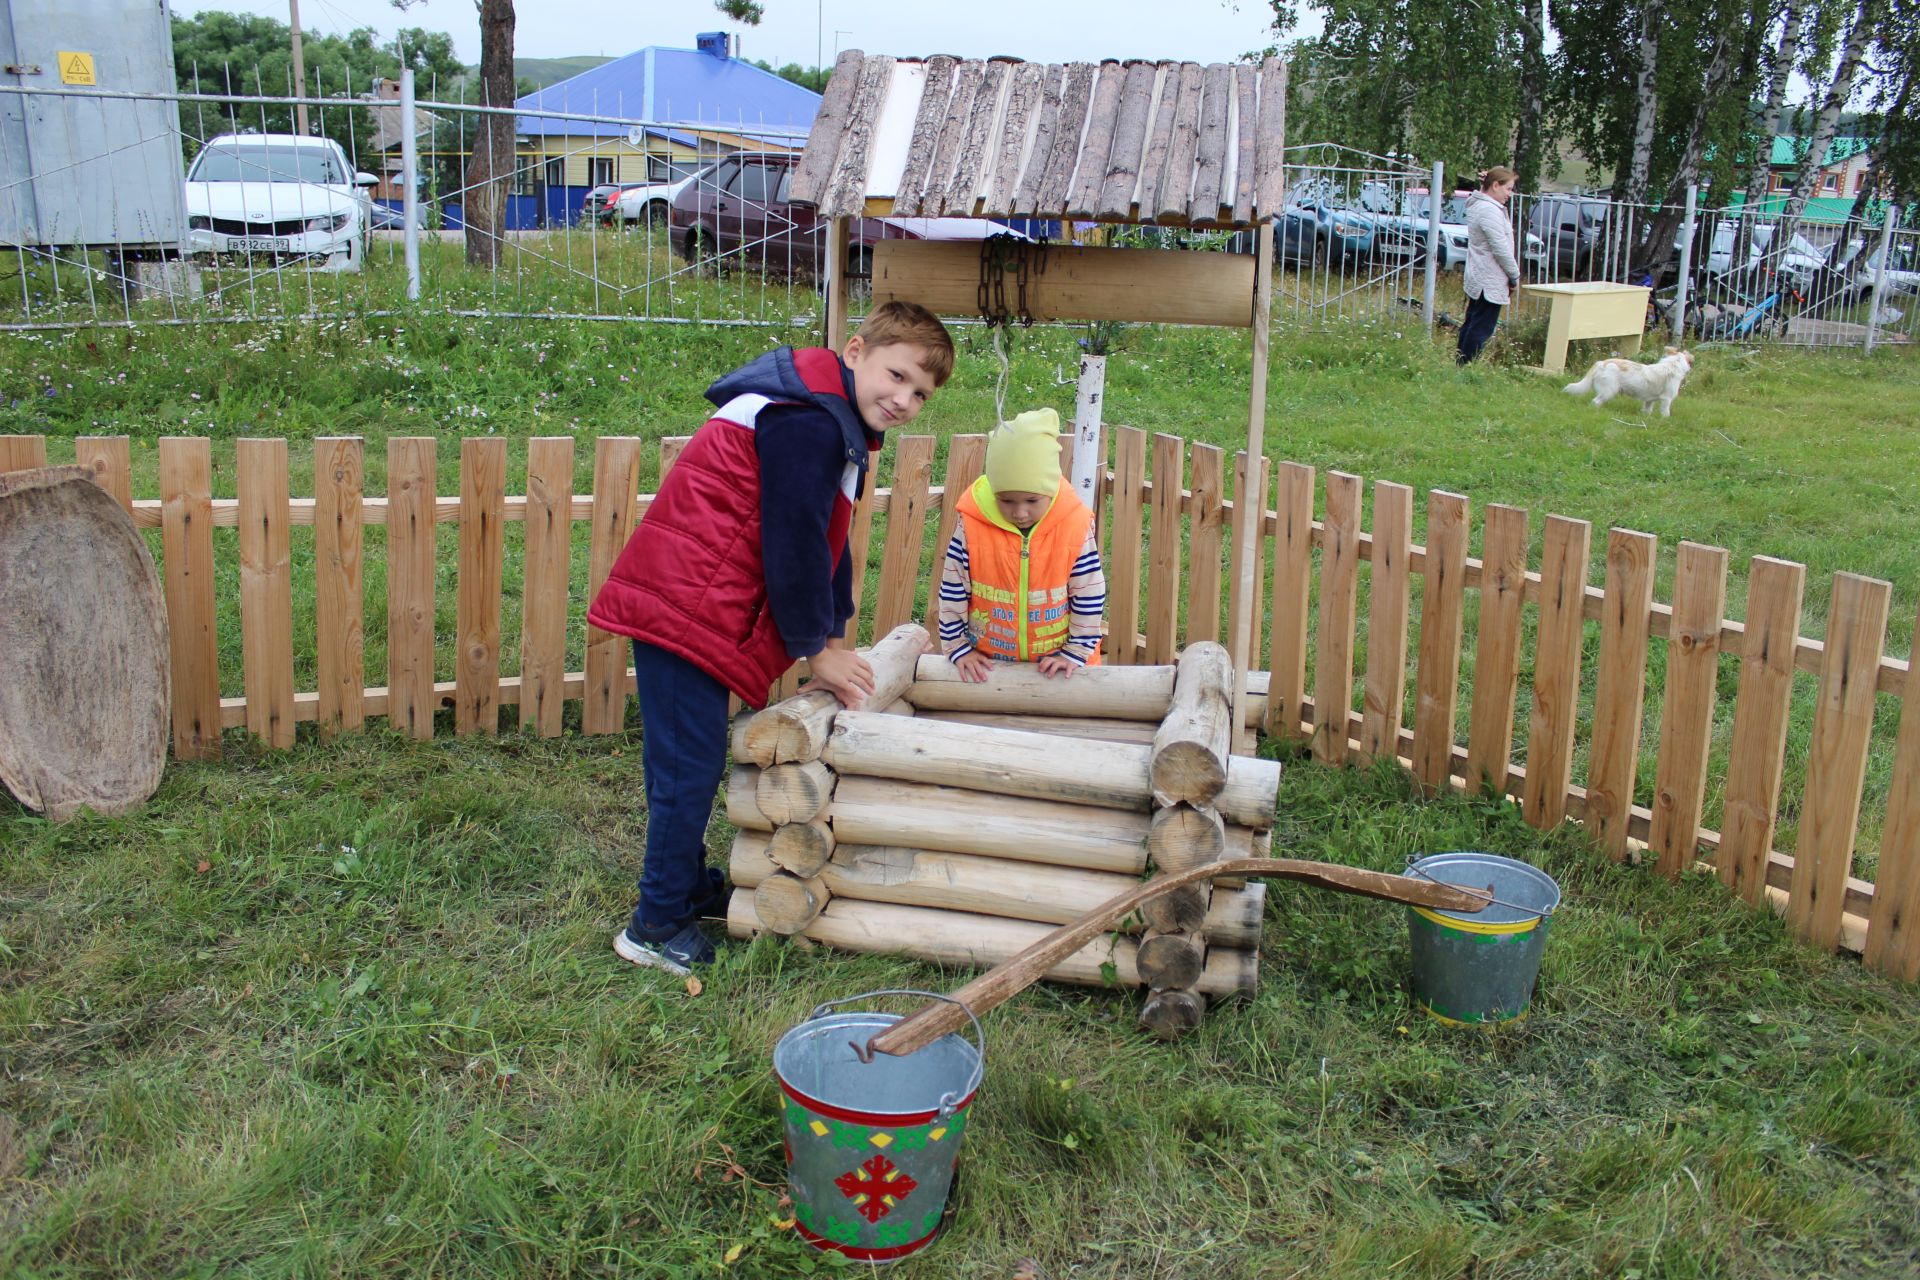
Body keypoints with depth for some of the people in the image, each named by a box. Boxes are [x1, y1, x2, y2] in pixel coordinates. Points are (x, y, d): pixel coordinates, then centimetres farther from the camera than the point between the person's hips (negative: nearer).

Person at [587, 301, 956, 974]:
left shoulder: (835, 425, 16)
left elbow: (826, 540, 21)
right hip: (684, 607, -11)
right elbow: (793, 542, -19)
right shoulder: (807, 422, -18)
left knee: (686, 760, 21)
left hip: (685, 602, 11)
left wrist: (833, 637, 17)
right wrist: (817, 649, -9)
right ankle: (657, 927, 6)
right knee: (689, 764, -5)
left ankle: (690, 886, 36)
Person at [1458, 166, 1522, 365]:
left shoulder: (1478, 205, 14)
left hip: (1478, 279, 10)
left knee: (1471, 325, 14)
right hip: (1490, 281, -10)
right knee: (1480, 330, -7)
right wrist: (1515, 274, -8)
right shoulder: (1490, 211, -18)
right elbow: (1501, 248, -17)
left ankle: (1461, 366, 18)